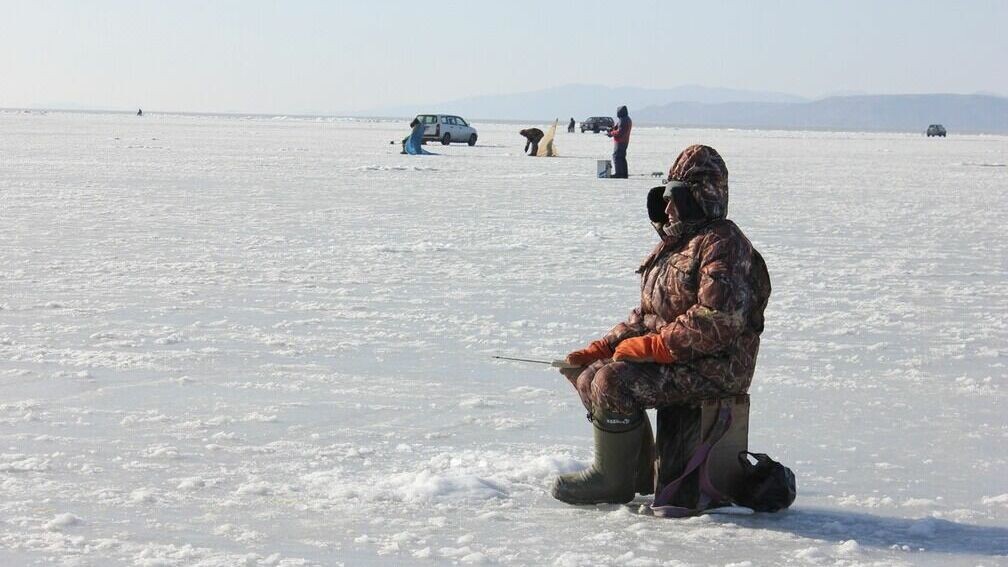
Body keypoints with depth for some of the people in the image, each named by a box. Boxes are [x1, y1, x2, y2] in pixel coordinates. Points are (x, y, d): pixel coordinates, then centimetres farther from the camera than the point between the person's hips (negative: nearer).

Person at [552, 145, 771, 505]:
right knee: (589, 373, 7)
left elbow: (718, 320, -26)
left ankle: (613, 481, -9)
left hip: (714, 368, -10)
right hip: (668, 357, 10)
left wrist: (653, 346, -23)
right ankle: (641, 474, 13)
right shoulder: (673, 244, 17)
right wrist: (601, 349, 7)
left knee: (614, 381, -26)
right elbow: (647, 313, 20)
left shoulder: (723, 243, -14)